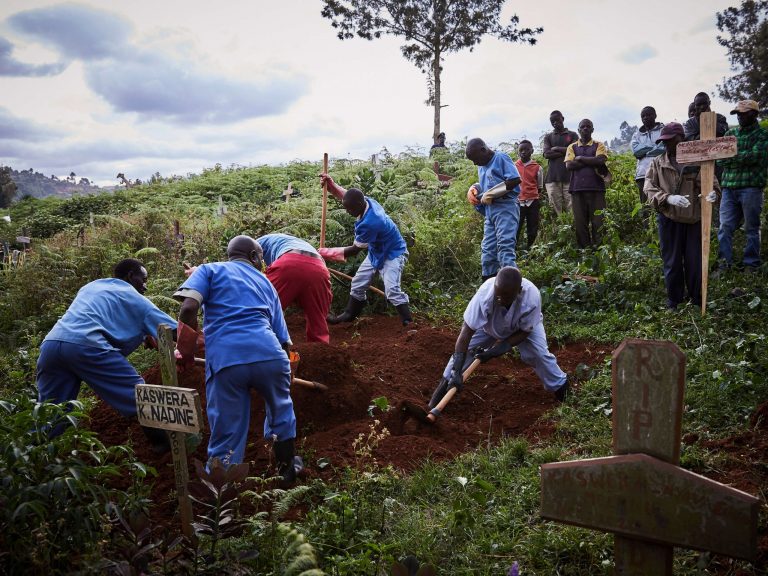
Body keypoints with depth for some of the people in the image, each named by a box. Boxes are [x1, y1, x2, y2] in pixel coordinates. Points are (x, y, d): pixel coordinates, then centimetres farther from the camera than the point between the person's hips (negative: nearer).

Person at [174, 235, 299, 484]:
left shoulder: (210, 269, 19)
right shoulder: (266, 283, 28)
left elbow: (189, 307, -2)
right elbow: (283, 338, 24)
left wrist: (185, 352, 9)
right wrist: (286, 368, 41)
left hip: (225, 359, -2)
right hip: (270, 354, 3)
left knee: (226, 436, 7)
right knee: (280, 410, 30)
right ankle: (287, 468, 46)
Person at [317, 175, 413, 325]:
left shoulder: (369, 223, -38)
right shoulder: (367, 201, -14)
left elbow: (354, 250, -25)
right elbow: (344, 194, 8)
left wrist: (327, 253, -20)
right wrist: (330, 183, -10)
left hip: (393, 254, -10)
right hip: (376, 252, 10)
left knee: (392, 290, -24)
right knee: (358, 283, 13)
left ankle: (409, 323, -19)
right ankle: (348, 315, 27)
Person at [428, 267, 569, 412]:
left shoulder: (532, 297, -41)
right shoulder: (484, 294, -43)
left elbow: (524, 332, -25)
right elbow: (466, 332, -41)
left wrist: (496, 350, -32)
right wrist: (456, 371, -44)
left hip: (524, 325, 0)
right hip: (489, 324, 1)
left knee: (539, 353, -16)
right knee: (465, 347, -13)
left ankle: (560, 386, 10)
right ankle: (445, 383, 7)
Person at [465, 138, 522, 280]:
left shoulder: (501, 158, -5)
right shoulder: (482, 166, 18)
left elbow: (515, 180, -17)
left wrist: (489, 194, -13)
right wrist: (474, 189, 9)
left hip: (505, 208, -8)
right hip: (490, 210, 8)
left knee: (505, 246, -15)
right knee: (488, 250, 7)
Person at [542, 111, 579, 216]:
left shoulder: (572, 135, 14)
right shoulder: (548, 137, 17)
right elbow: (546, 154, 2)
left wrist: (557, 149, 0)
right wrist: (564, 151, -4)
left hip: (569, 175, -1)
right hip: (553, 176, 1)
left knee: (571, 207, -9)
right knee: (555, 206, -5)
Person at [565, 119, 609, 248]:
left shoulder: (599, 145, 12)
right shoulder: (572, 147, 16)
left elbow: (601, 161, -7)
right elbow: (569, 165, -1)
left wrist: (580, 158, -2)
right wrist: (592, 162, -3)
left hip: (596, 188, -1)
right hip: (577, 188, 1)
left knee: (598, 221, -5)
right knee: (579, 222, -1)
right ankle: (584, 249, 4)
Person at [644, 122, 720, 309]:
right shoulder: (657, 163, 4)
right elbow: (650, 190, -3)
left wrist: (712, 193, -23)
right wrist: (668, 198, -21)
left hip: (695, 219, -1)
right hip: (669, 219, 1)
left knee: (695, 262, 6)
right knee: (672, 262, 9)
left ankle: (697, 301, 23)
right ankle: (674, 302, 22)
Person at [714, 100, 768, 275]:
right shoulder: (730, 133, 16)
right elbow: (720, 160, 5)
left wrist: (731, 156, -10)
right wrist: (743, 158, -10)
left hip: (751, 187, -4)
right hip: (729, 186, 4)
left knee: (752, 228, 3)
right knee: (725, 226, -3)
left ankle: (751, 265, 9)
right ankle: (723, 263, 1)